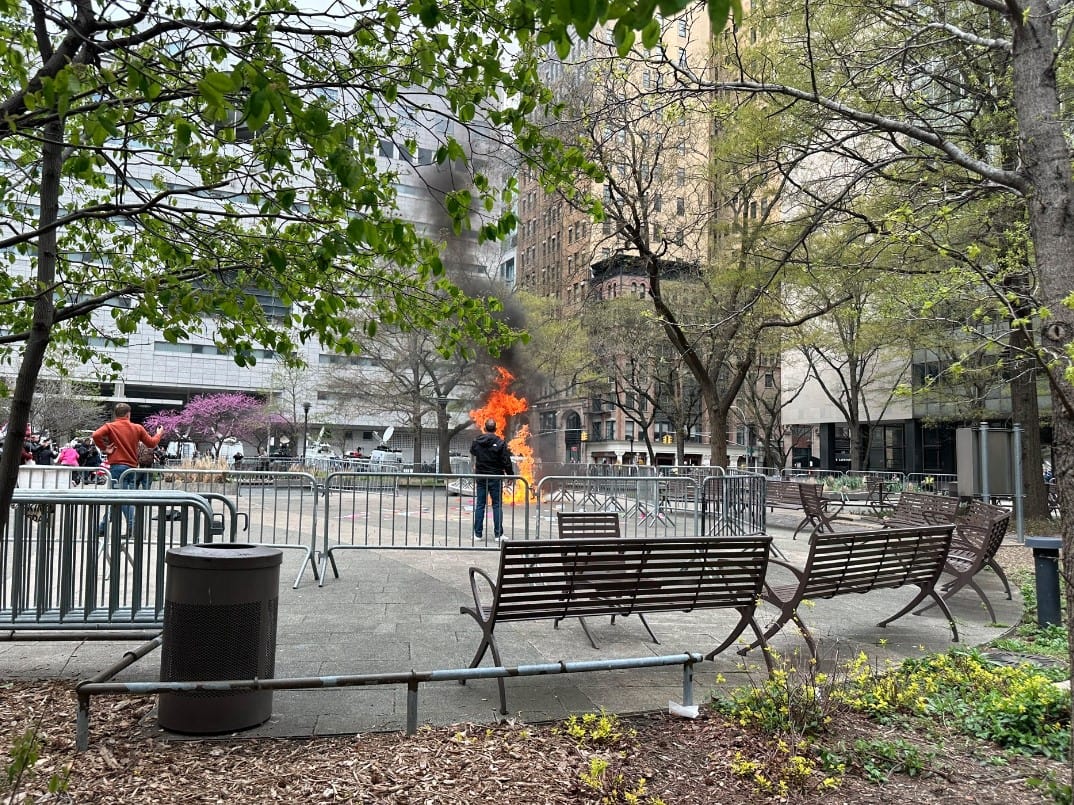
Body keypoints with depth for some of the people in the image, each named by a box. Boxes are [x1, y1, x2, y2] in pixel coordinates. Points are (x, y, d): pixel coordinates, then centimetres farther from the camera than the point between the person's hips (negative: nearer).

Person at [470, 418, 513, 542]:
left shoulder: (477, 442, 0)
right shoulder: (500, 443, -11)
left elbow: (472, 452, 22)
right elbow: (506, 462, -10)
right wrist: (511, 475, 2)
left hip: (480, 478, 3)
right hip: (495, 478, -3)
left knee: (479, 506, 8)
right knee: (497, 506, 4)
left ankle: (478, 534, 9)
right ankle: (498, 534, 3)